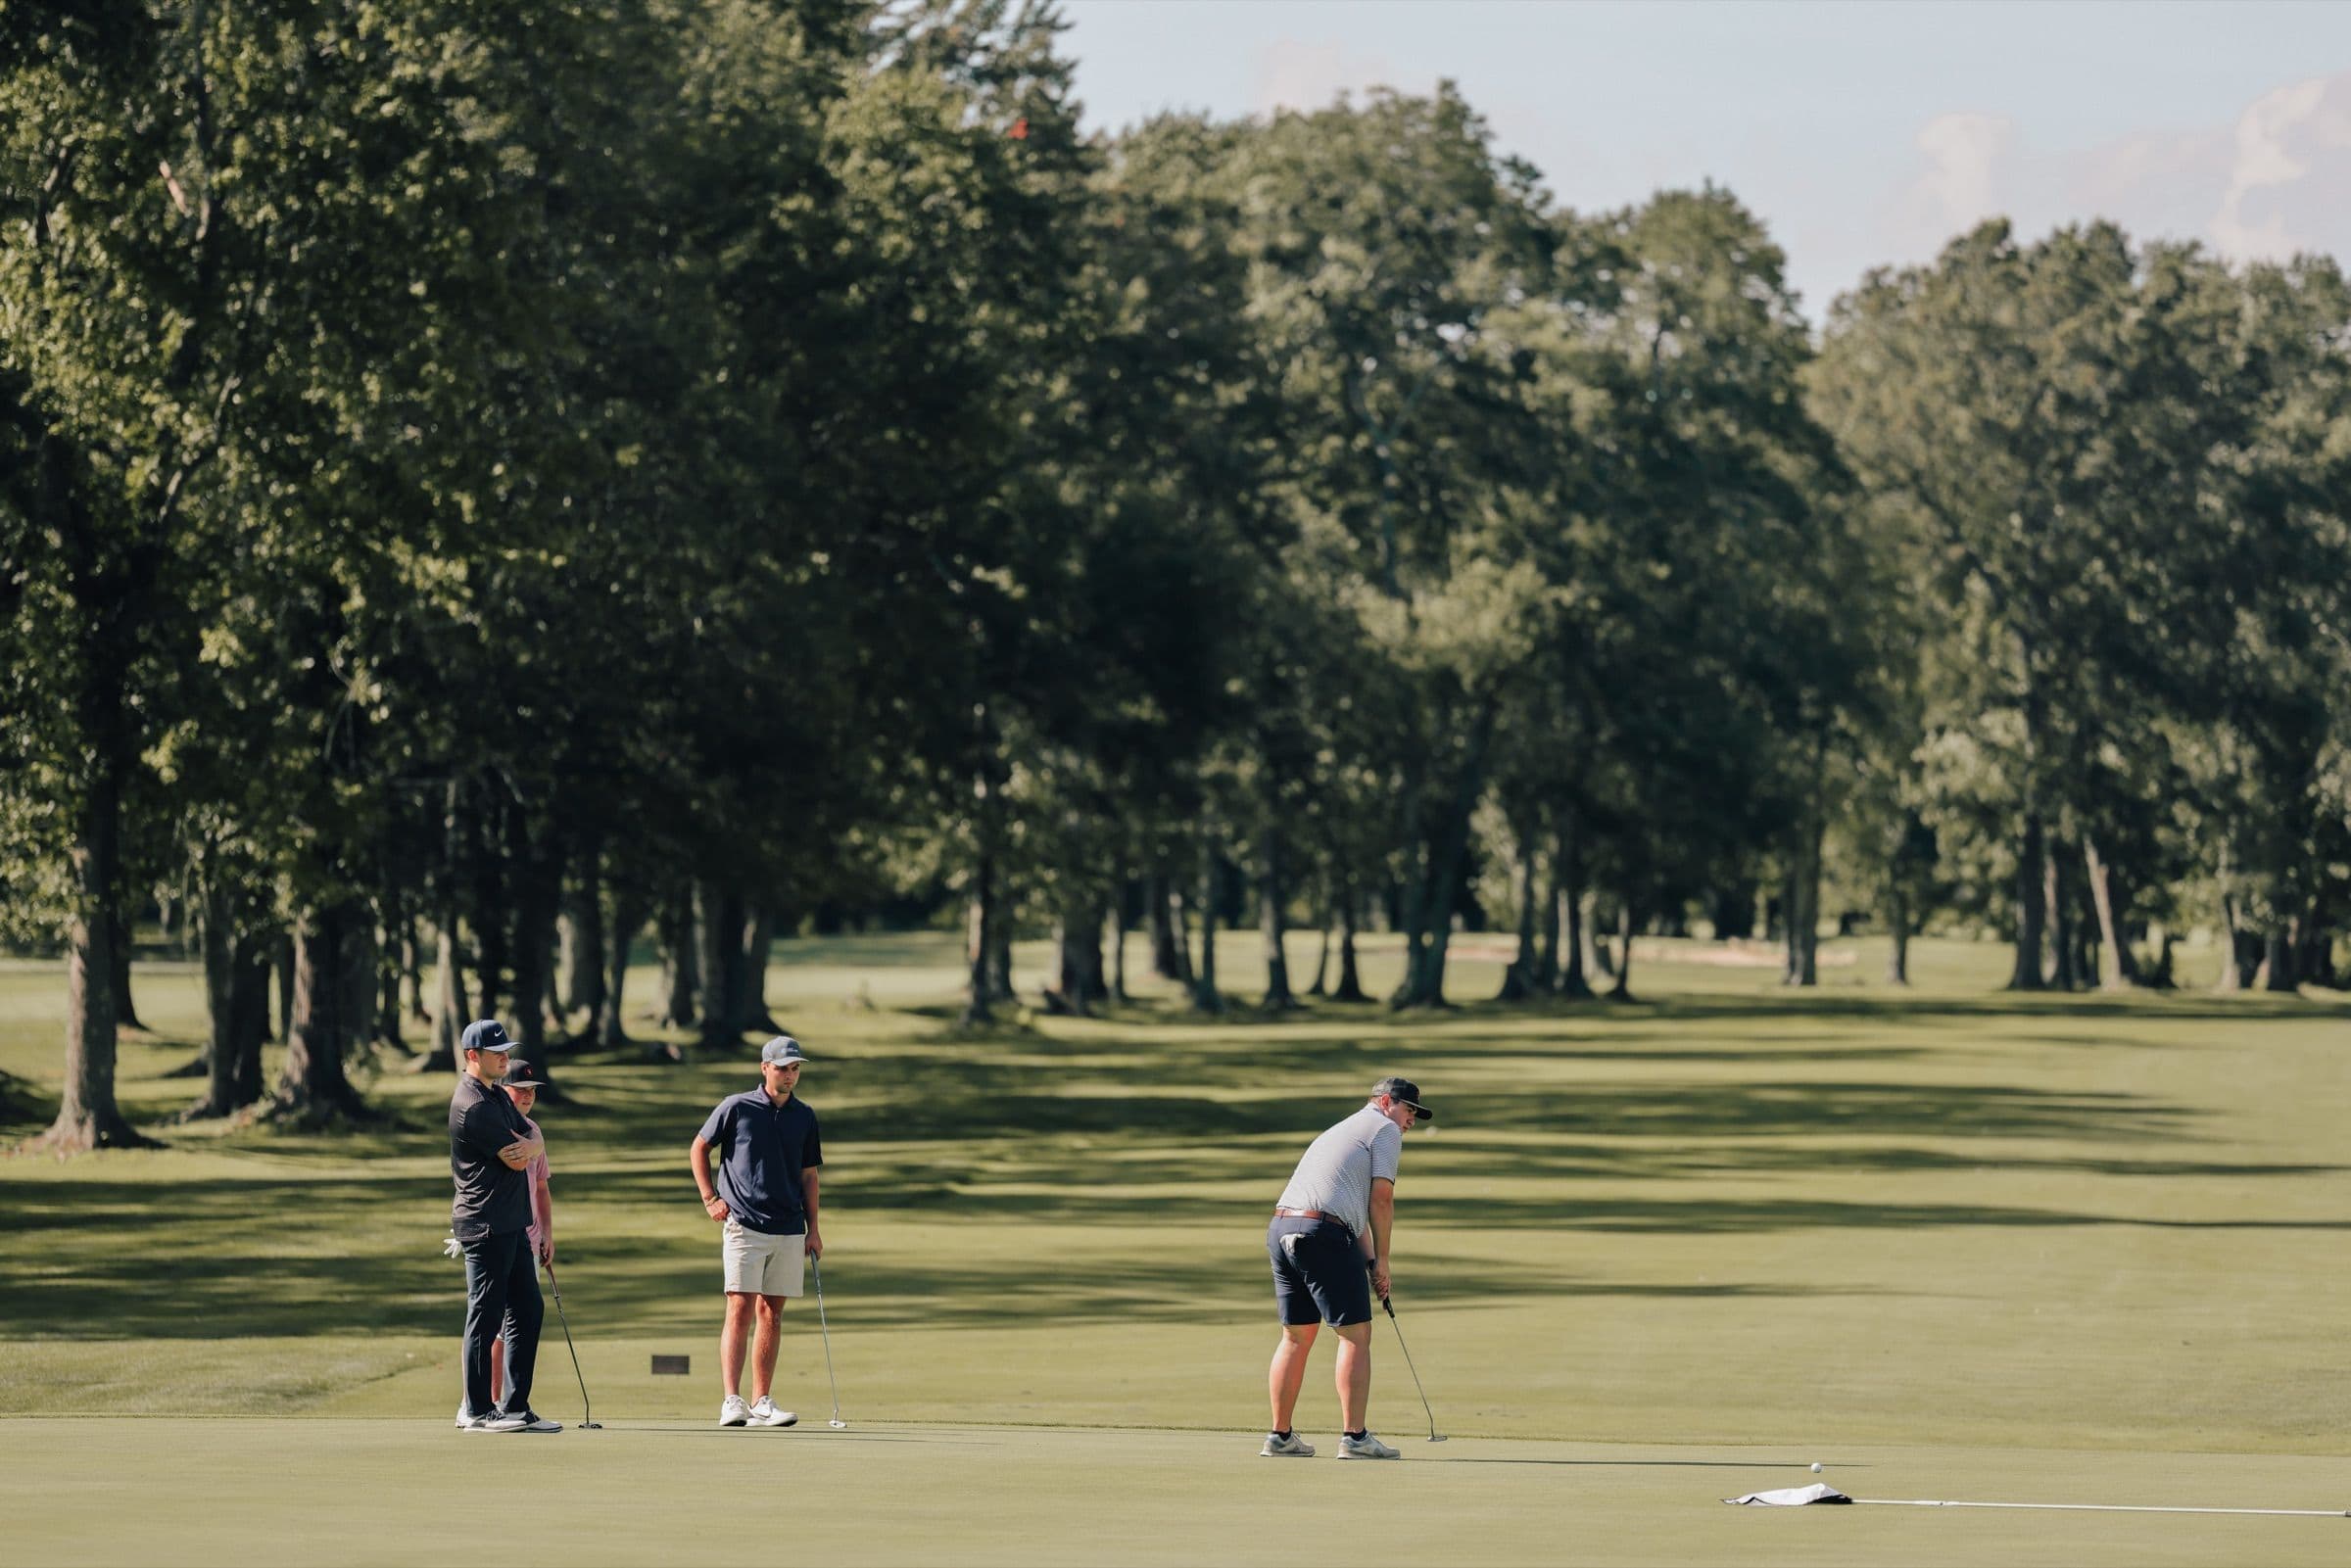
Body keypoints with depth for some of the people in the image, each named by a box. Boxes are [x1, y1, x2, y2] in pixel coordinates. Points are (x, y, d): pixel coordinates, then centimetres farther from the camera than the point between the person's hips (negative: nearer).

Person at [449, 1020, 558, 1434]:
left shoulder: (498, 1095, 17)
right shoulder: (473, 1105, -16)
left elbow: (534, 1143, 10)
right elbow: (515, 1159, -18)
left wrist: (528, 1146, -12)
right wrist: (523, 1148, 3)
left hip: (513, 1224, 10)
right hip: (485, 1224, -10)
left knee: (528, 1309, 10)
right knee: (486, 1314, -5)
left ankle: (516, 1406, 14)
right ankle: (477, 1410, 0)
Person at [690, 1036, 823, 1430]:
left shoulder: (804, 1117, 11)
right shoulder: (737, 1108, -2)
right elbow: (698, 1149, 8)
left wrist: (813, 1229, 13)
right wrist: (710, 1198, -2)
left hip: (789, 1231, 4)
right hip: (744, 1226, -4)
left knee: (771, 1313, 6)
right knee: (740, 1309, -12)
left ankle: (761, 1402, 10)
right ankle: (731, 1401, -16)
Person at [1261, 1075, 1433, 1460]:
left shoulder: (1343, 1130, 32)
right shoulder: (1385, 1129, 4)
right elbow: (1381, 1199, -4)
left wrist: (1369, 1262, 22)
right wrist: (1381, 1260, 4)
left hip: (1281, 1228, 8)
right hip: (1324, 1235, -8)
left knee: (1296, 1336, 15)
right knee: (1355, 1334, -2)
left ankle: (1280, 1436, 16)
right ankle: (1355, 1437, -7)